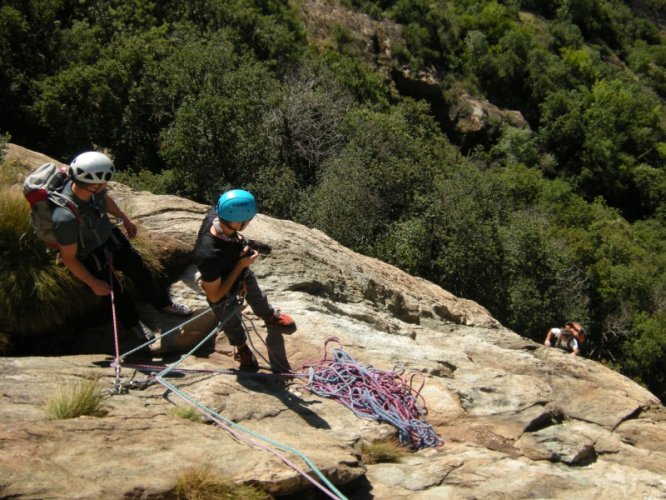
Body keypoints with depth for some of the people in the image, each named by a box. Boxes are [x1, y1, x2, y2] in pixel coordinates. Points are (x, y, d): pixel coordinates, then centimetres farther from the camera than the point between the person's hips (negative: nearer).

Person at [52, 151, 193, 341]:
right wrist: (94, 284, -18)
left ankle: (163, 303, 44)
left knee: (140, 270, 18)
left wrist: (125, 219, 15)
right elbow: (69, 258, -27)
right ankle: (133, 323, 44)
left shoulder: (89, 186, -25)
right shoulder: (66, 217, -42)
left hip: (109, 235, 6)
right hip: (90, 255, -5)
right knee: (115, 292, 14)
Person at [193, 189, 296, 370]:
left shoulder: (214, 216, -32)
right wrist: (241, 265, -32)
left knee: (257, 298, 36)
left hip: (241, 273, 5)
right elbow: (215, 296, -31)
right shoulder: (208, 256, -51)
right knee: (232, 323, 30)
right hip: (224, 294, -5)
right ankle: (241, 347, 62)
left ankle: (270, 317, 70)